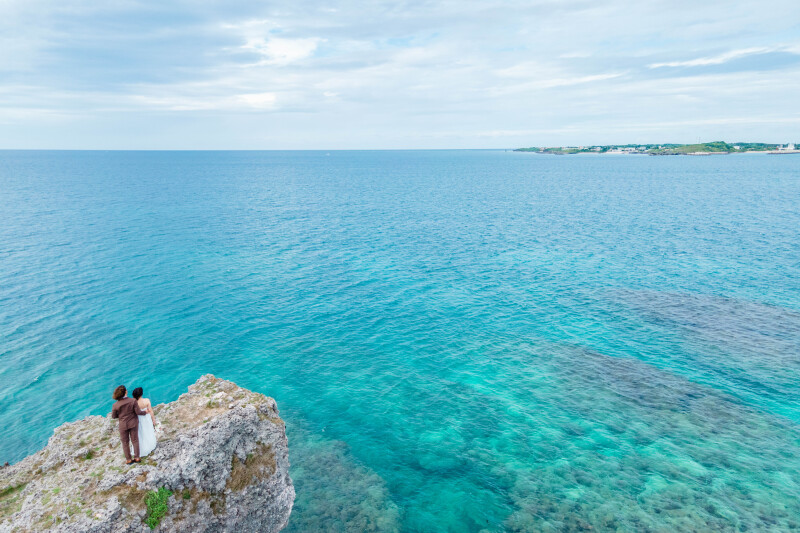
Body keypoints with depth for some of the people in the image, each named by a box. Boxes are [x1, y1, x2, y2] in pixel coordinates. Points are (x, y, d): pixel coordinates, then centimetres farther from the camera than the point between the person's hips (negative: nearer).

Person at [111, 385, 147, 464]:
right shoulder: (133, 401, -20)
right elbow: (138, 412, -16)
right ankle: (137, 458, 21)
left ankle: (128, 460, 25)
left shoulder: (115, 405, -17)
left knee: (125, 443, 17)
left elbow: (113, 416, -4)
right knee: (135, 440, 16)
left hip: (123, 425, 0)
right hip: (133, 423, 0)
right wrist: (145, 412, 4)